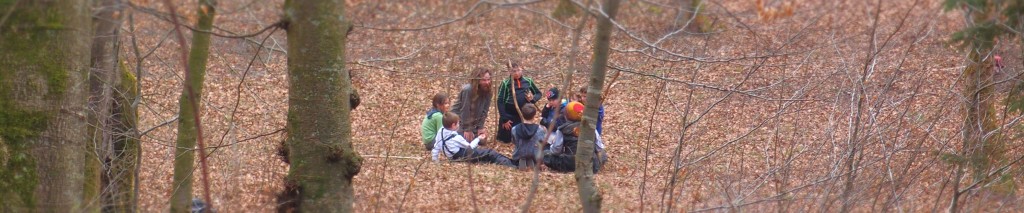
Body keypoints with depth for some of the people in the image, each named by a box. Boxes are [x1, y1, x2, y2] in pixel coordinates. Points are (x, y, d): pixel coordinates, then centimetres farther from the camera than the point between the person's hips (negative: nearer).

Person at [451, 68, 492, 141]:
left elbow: (484, 111, -3)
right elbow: (465, 111, -25)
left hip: (473, 122, 6)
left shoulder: (488, 92, -11)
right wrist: (467, 129, -20)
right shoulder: (468, 90, -30)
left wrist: (480, 127, -6)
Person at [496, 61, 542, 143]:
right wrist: (504, 119, -12)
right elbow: (500, 101, -8)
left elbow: (538, 93, 15)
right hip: (509, 115, -3)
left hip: (524, 115, 3)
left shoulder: (528, 81, 2)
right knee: (506, 139, 5)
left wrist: (532, 98, -9)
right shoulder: (506, 83, -8)